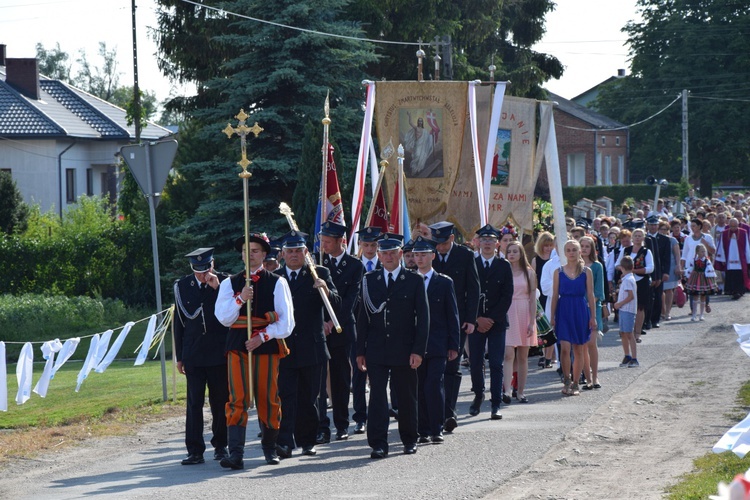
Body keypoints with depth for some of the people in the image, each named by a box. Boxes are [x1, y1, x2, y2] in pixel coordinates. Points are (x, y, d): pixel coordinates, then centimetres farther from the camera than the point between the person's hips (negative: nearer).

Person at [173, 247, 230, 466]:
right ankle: (195, 451, -4)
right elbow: (179, 321, 8)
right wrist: (179, 356, 7)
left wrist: (217, 288, -18)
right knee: (194, 402, -4)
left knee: (220, 402, 7)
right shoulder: (182, 286, 4)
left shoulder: (224, 282, 0)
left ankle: (220, 445, 20)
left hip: (219, 354, -1)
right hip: (193, 355, 1)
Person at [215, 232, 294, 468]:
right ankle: (236, 454, -16)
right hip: (237, 346, 1)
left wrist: (262, 337, -11)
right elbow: (223, 318, 2)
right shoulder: (230, 283, 11)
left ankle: (270, 449, 19)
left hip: (267, 345, -1)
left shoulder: (277, 283, 5)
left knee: (268, 399, 2)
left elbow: (286, 322, 1)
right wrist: (240, 299, -13)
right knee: (237, 399, -9)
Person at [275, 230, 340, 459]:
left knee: (308, 398, 8)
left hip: (311, 347, 0)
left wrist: (326, 290, -23)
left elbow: (336, 303, -5)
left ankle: (307, 440, 20)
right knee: (286, 396, -10)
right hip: (283, 348, 0)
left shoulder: (320, 274, 6)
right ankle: (285, 442, -18)